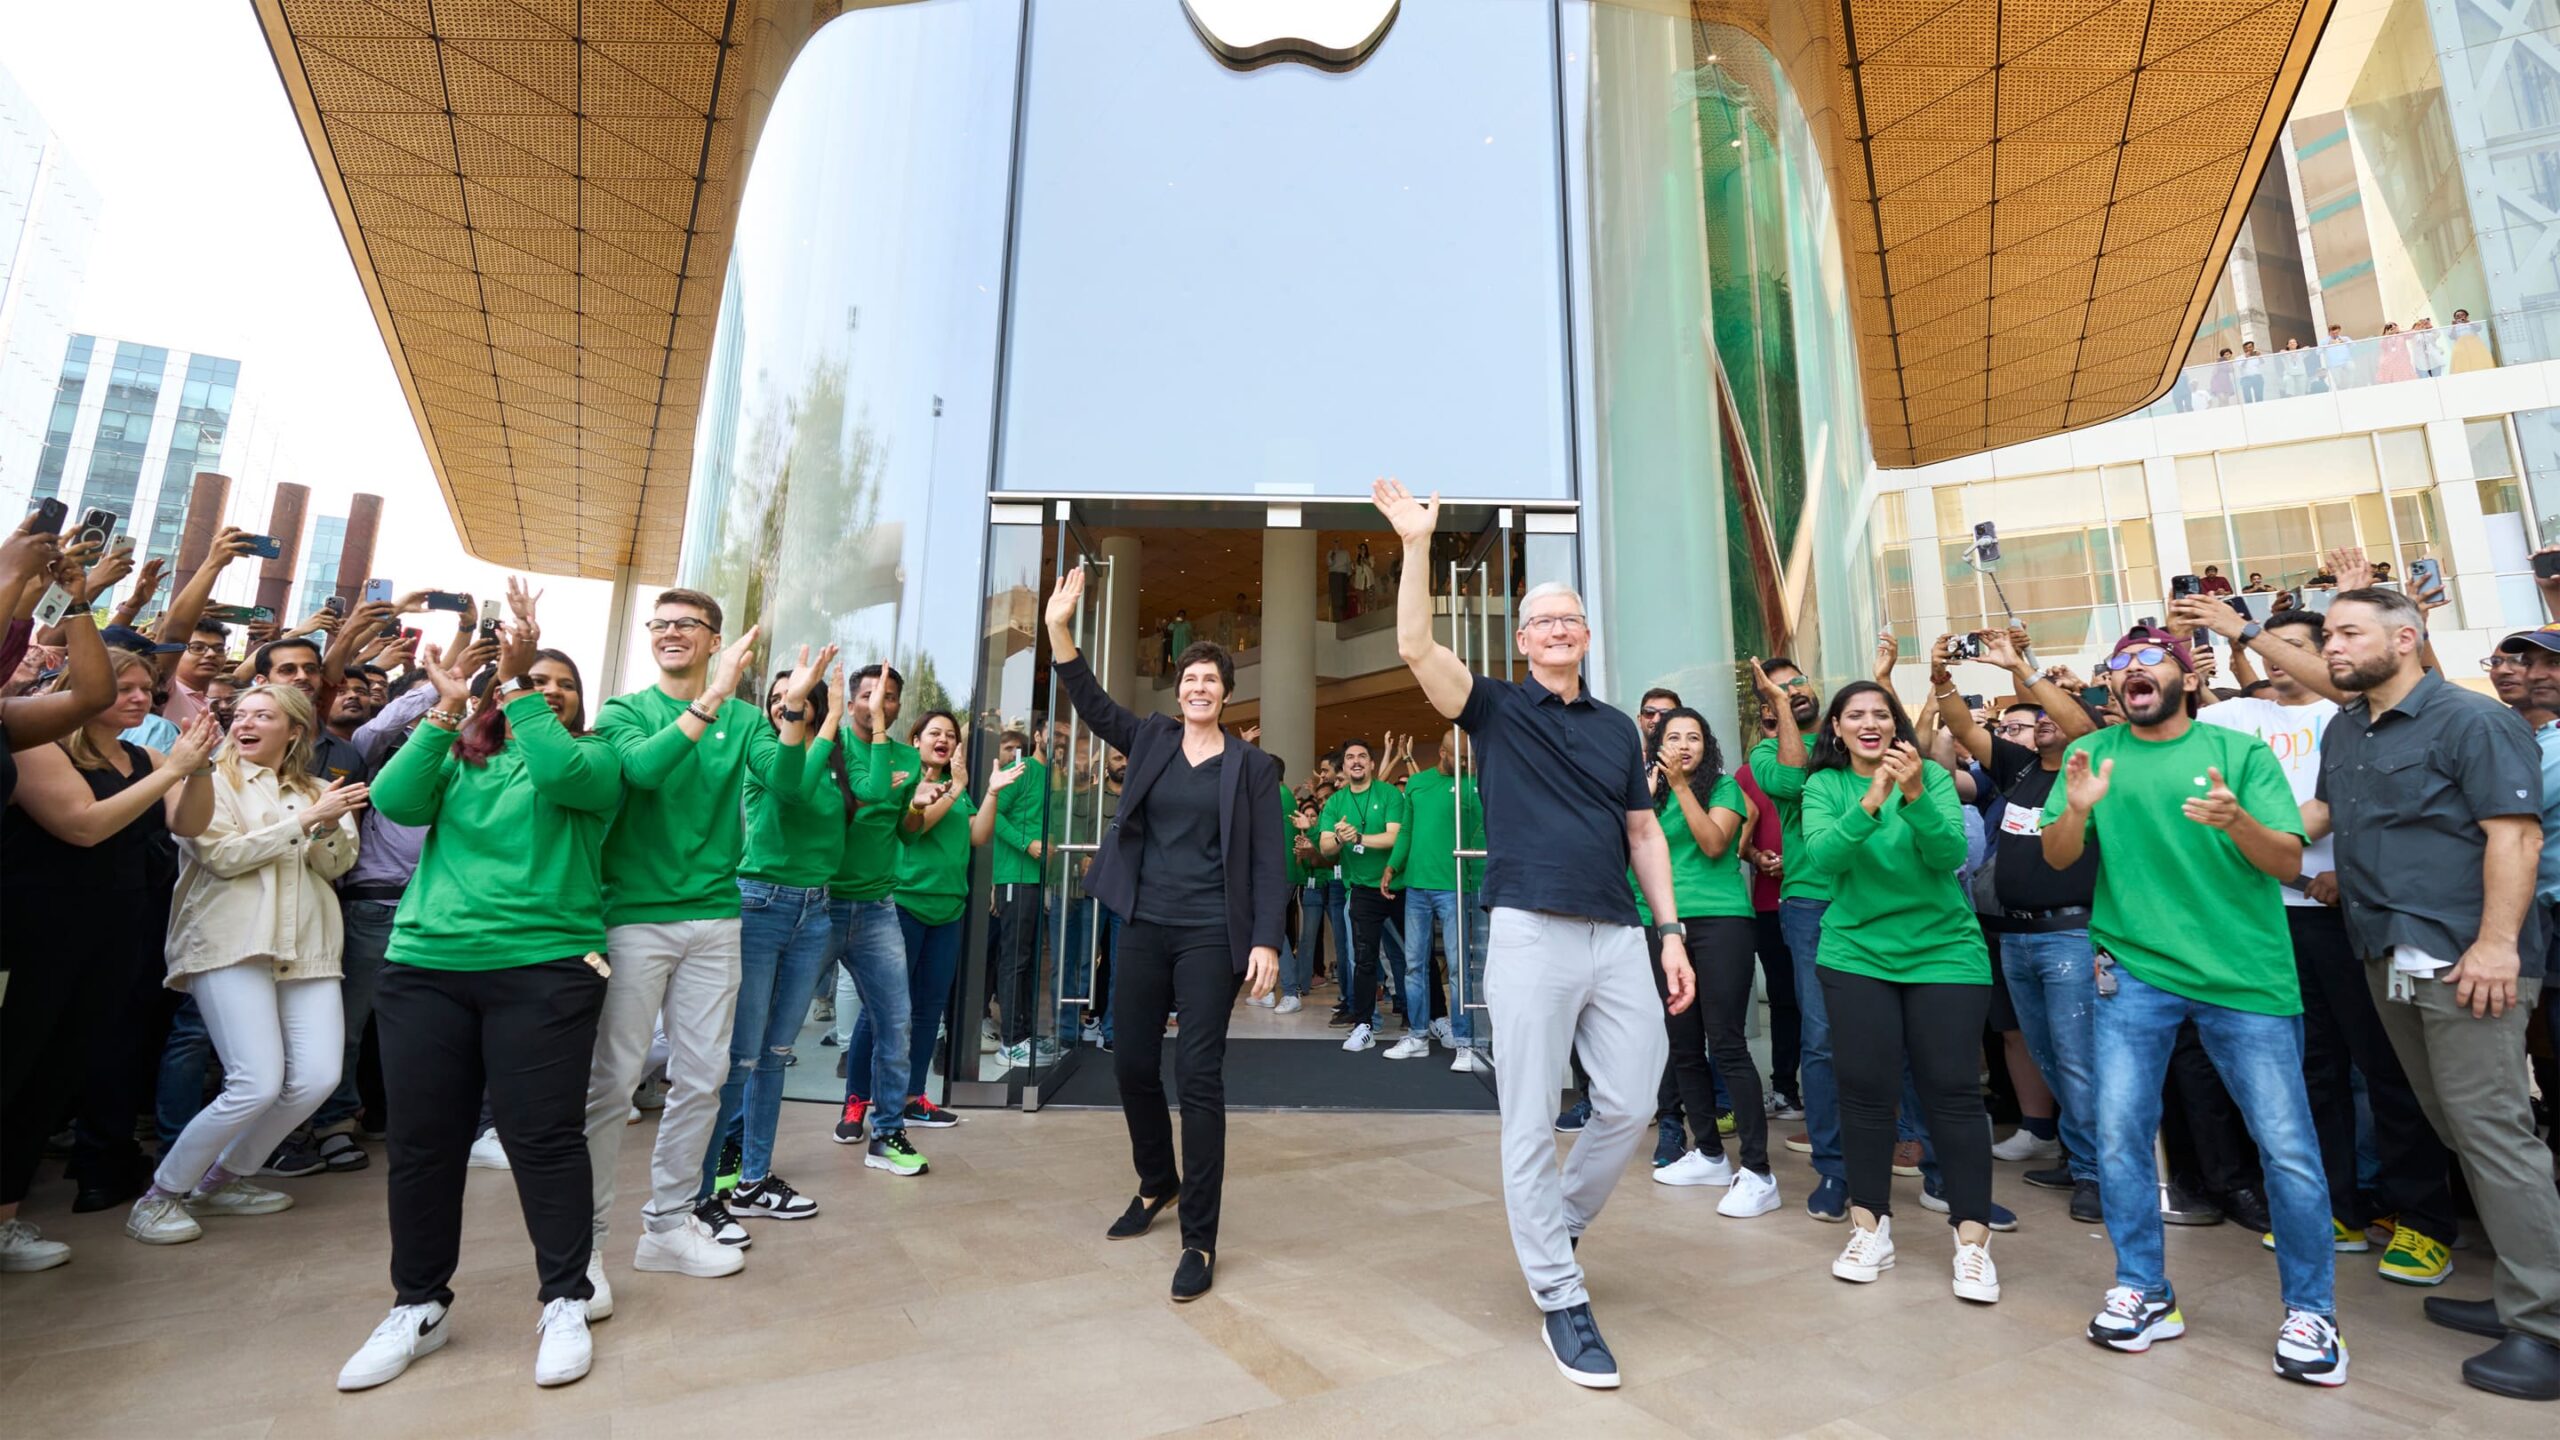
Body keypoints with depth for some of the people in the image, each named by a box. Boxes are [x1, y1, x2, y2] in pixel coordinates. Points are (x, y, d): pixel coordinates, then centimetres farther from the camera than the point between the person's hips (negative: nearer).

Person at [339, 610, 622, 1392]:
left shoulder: (593, 758, 4)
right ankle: (419, 1304, 29)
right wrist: (446, 709, -6)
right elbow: (394, 801, -3)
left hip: (545, 969, -4)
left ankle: (566, 1298, 14)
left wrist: (519, 686, -13)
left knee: (543, 1138, -1)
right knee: (421, 1142, 11)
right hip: (424, 967, 4)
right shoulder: (459, 758, 14)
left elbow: (561, 773, -18)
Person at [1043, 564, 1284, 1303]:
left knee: (1198, 1075, -4)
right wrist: (1060, 629, -17)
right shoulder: (1150, 739, 8)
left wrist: (1267, 941, -13)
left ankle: (1200, 1239, 8)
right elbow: (1091, 703, -4)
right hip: (1145, 927, 4)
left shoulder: (1252, 766, 0)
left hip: (1211, 935, -4)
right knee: (1132, 1064, 12)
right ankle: (1157, 1183, 38)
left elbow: (1268, 862, -3)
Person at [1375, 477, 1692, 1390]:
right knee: (1530, 1122, 1)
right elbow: (1415, 648, -11)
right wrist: (1417, 543, -13)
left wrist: (1670, 931, 9)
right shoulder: (1497, 710, 4)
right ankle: (1560, 1300, 16)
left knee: (1631, 1103, 7)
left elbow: (1643, 833, 16)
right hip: (1530, 933, -4)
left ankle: (1554, 1227, 33)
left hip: (1619, 936, 5)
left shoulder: (1619, 727, 16)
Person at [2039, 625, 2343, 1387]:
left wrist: (2237, 821, -26)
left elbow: (2288, 862, -5)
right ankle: (2144, 1292, 18)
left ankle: (2310, 1311, 24)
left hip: (2247, 975, 0)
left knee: (2288, 1147, 3)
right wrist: (2077, 809, -23)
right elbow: (2056, 857, -3)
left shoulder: (2240, 751, 1)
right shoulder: (2092, 753, 4)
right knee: (2118, 1135, 1)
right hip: (2135, 969, 1)